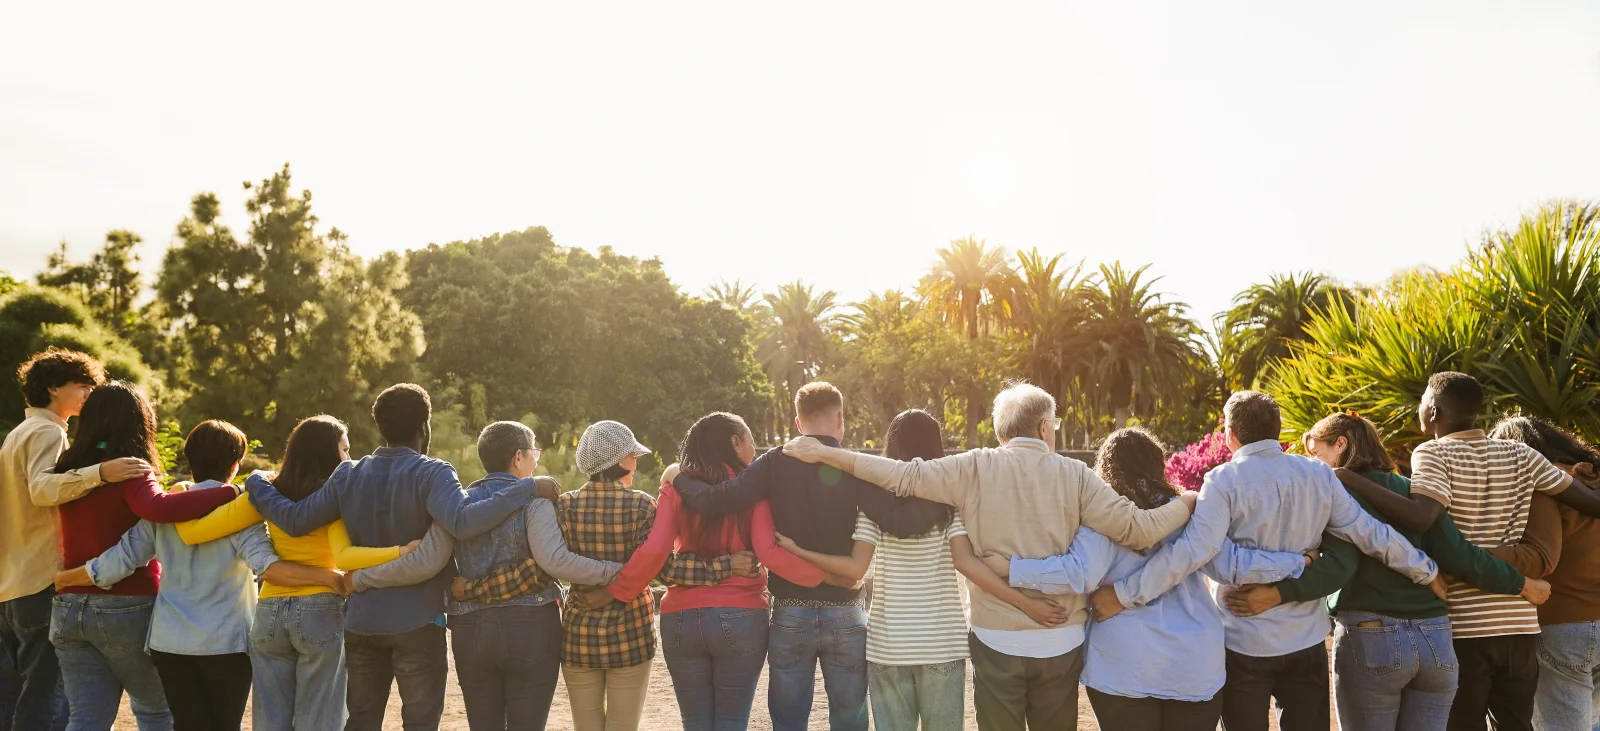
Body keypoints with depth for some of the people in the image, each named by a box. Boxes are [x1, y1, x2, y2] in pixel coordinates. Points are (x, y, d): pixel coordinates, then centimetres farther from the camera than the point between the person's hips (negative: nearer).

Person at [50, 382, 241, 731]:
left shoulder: (69, 470, 7)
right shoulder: (129, 471, -14)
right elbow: (159, 508, -34)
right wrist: (229, 491, -33)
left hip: (69, 607, 5)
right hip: (127, 608, -5)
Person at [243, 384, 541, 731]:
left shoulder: (348, 476, 2)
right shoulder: (431, 474, -14)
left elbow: (294, 520, 3)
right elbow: (463, 522, -30)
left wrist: (256, 482, 20)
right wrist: (527, 487, -28)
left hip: (360, 621, 5)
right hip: (417, 623, -5)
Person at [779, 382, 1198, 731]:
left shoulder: (974, 469, -7)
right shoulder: (1073, 474, -4)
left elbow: (903, 476, -10)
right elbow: (1138, 529, -6)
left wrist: (824, 453, -3)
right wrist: (1187, 503, 12)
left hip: (997, 641, 0)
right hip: (1061, 642, 1)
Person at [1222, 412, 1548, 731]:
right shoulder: (1415, 491, 12)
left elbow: (1339, 566, -19)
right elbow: (1460, 557, 3)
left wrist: (1277, 593, -28)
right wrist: (1522, 584, 16)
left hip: (1370, 638, -5)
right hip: (1435, 639, 5)